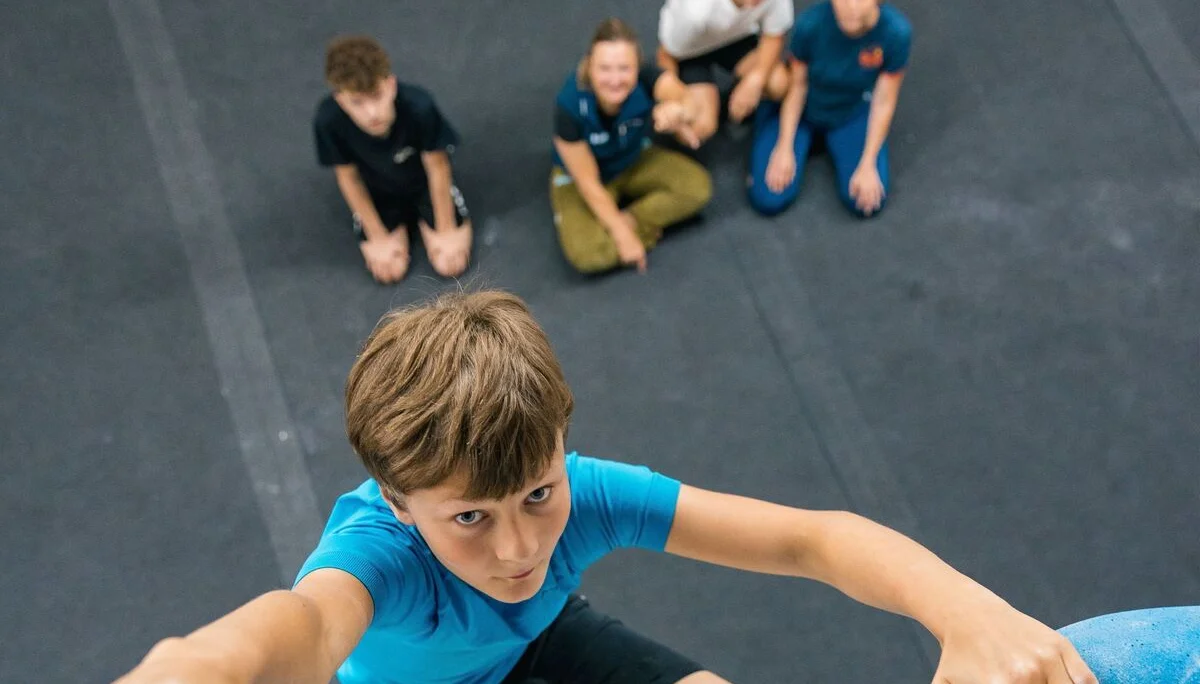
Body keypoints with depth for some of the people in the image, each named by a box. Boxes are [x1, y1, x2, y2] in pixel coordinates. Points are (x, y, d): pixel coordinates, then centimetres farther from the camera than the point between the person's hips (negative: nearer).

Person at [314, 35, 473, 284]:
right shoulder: (328, 120, -36)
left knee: (451, 264, -9)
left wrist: (446, 230, -11)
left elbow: (437, 167, -22)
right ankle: (399, 223, 23)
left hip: (424, 183, -1)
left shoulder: (419, 105, -40)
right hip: (378, 193, 1)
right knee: (389, 271, -9)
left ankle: (423, 220, 23)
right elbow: (347, 176, -16)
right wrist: (379, 237, -8)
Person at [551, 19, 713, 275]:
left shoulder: (645, 78, -29)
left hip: (637, 160, 4)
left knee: (698, 187, -19)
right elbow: (588, 182, -25)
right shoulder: (569, 105, -34)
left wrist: (678, 110, -74)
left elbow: (686, 100, -49)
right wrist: (623, 235, -22)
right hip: (578, 177, -3)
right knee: (586, 254, -28)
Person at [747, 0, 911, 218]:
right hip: (802, 110, -1)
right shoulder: (810, 23, -32)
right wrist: (784, 148, -14)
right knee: (769, 200, -13)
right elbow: (797, 85, -15)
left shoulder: (896, 31, -29)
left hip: (853, 114, 1)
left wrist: (867, 165, -15)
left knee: (868, 202, -15)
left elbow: (883, 102, -17)